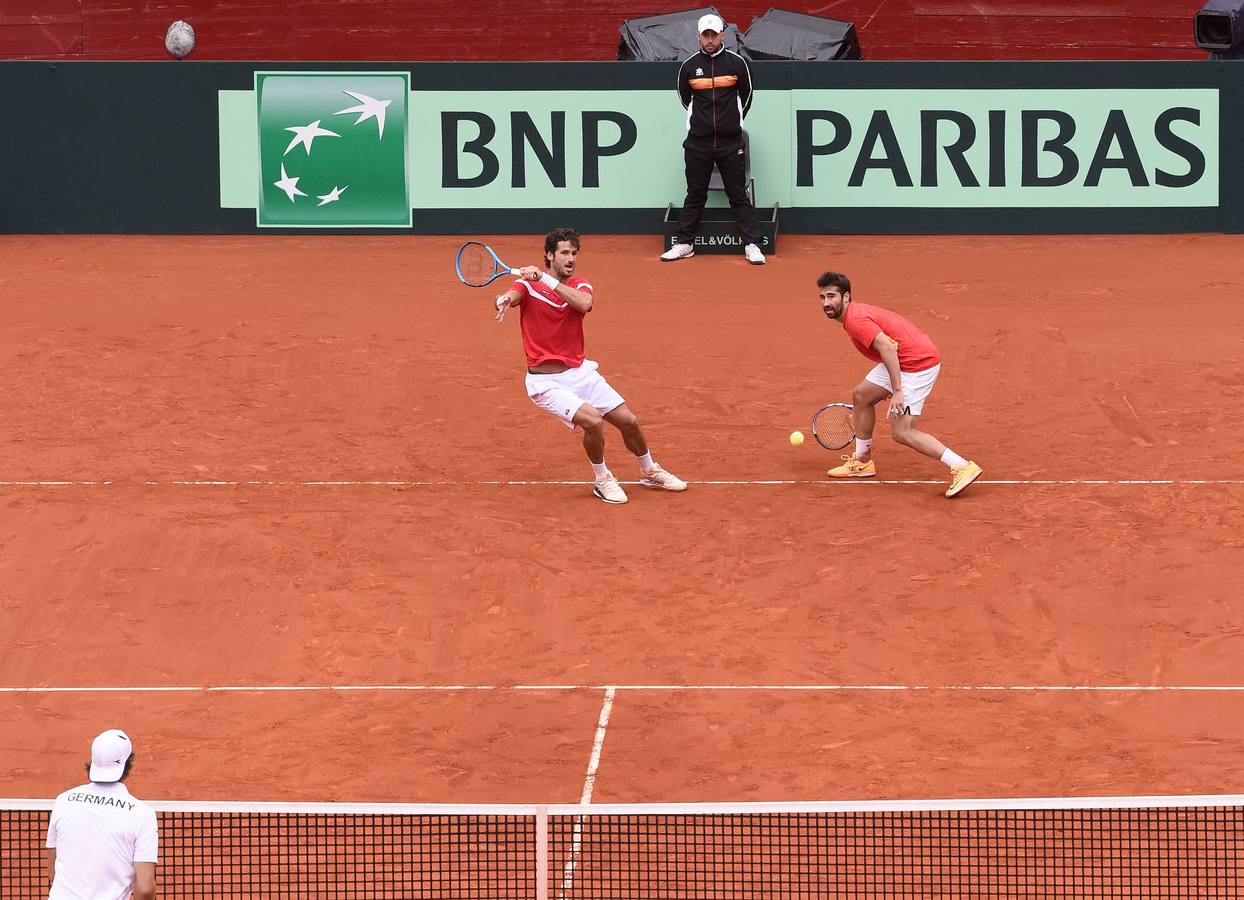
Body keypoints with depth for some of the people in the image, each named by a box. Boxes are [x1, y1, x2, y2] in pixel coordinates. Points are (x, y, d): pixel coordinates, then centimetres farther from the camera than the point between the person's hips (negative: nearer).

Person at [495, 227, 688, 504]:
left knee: (629, 421, 6)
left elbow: (584, 304, -25)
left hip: (580, 372, 5)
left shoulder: (580, 286, 0)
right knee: (592, 420, -26)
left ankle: (650, 472, 34)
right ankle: (603, 480, -1)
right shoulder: (529, 284, -8)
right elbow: (510, 297, -31)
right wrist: (503, 301, -56)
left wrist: (547, 280, -33)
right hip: (546, 381, -5)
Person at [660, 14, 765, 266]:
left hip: (730, 142, -1)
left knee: (739, 195, 1)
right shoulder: (689, 65, 2)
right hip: (698, 142, 1)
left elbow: (745, 96, 12)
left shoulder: (737, 63, -1)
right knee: (695, 195, 8)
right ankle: (684, 243, 15)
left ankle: (752, 245, 2)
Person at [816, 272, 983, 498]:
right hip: (902, 362, 11)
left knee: (902, 432, -13)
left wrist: (898, 391, -30)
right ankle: (862, 461, 34)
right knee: (860, 395, 21)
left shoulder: (855, 320, -17)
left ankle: (962, 467, -16)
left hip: (918, 363, -11)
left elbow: (887, 347, -28)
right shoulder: (856, 314, 15)